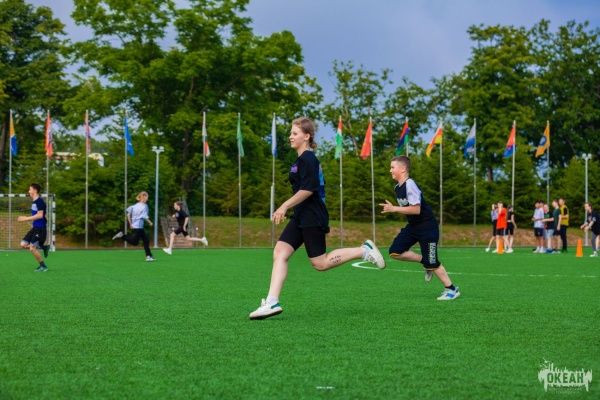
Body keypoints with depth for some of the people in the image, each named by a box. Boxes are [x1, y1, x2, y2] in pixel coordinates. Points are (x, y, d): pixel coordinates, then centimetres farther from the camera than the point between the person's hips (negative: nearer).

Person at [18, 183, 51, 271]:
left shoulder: (39, 201, -15)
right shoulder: (34, 202, 14)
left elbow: (40, 215, -23)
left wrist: (26, 218, -20)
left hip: (40, 228, -9)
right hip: (35, 227, 9)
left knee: (32, 248, -9)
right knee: (23, 244, 4)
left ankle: (43, 266, 5)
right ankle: (44, 247, 13)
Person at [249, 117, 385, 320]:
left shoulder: (307, 159, -14)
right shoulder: (301, 159, 15)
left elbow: (308, 189, -22)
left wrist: (284, 206, -20)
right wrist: (286, 209, 24)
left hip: (312, 219, -10)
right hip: (301, 218, 10)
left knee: (320, 263, -4)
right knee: (279, 253, -3)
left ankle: (364, 251, 8)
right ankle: (272, 302, -10)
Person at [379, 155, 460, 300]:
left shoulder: (410, 185, -23)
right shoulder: (397, 187, 5)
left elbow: (416, 209, -29)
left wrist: (394, 209, -26)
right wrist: (392, 208, 7)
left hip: (427, 228, -9)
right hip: (413, 227, 9)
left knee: (431, 263, -4)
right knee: (395, 252, -2)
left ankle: (451, 289, 11)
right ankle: (424, 261, 13)